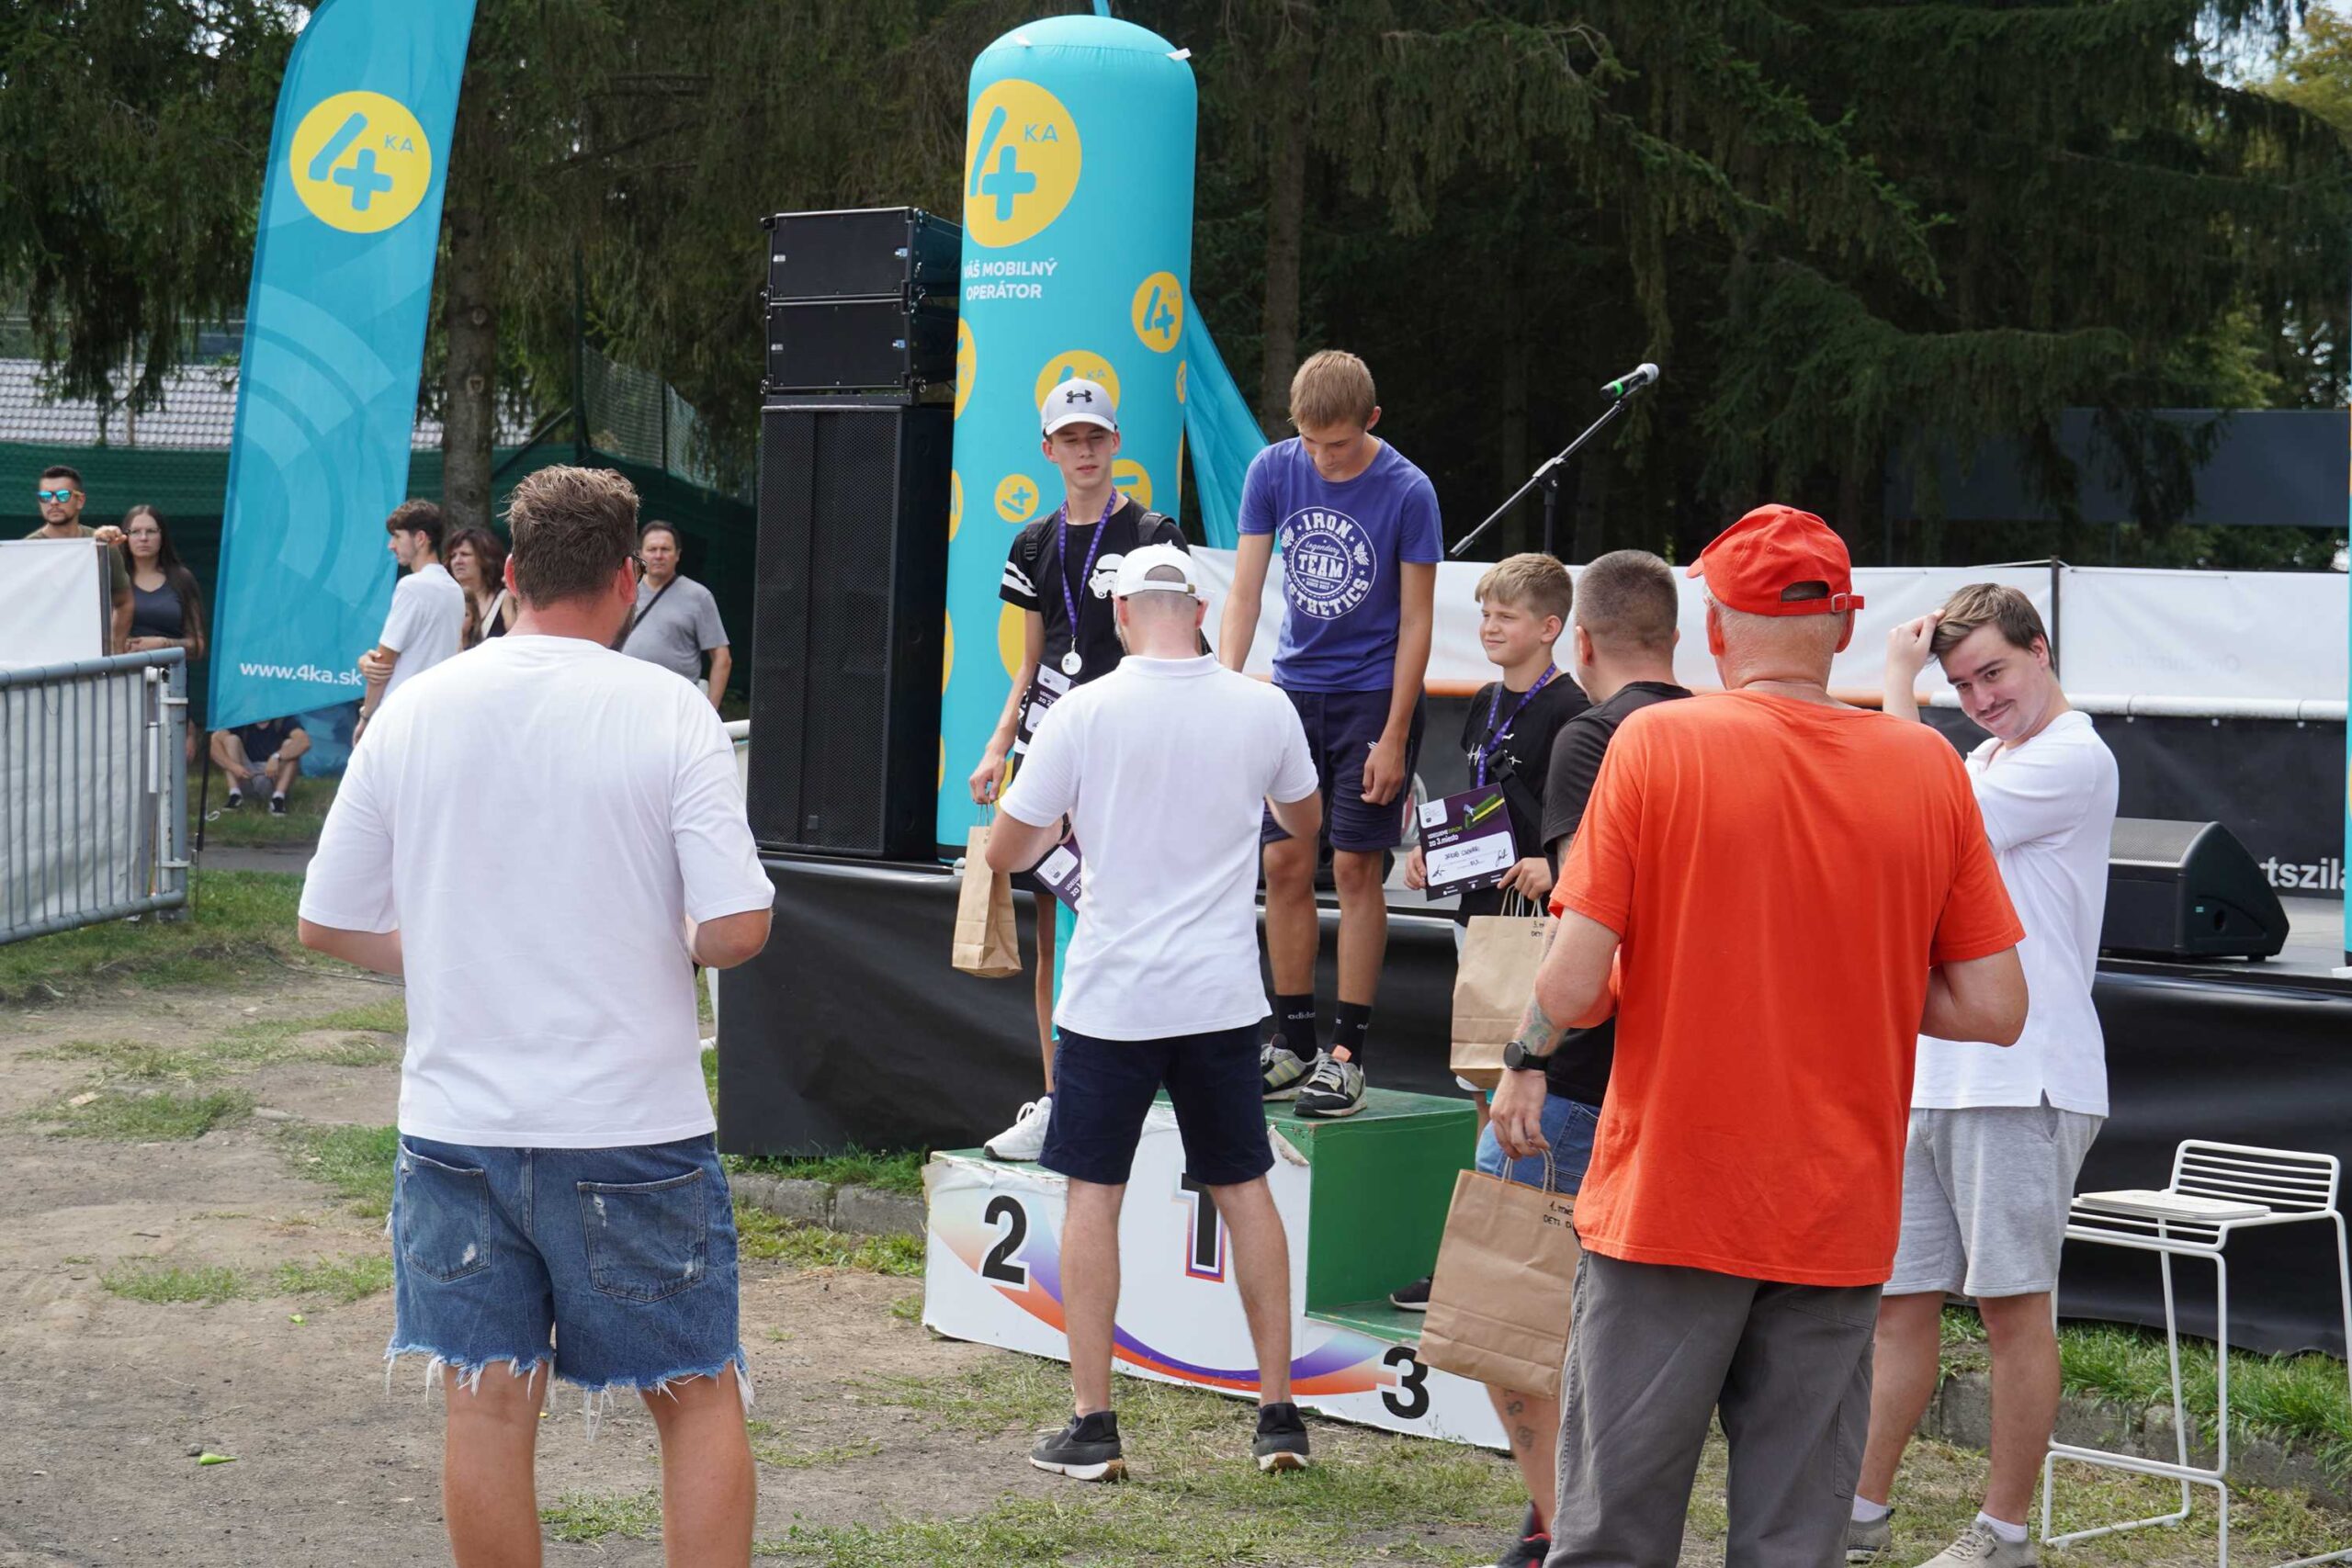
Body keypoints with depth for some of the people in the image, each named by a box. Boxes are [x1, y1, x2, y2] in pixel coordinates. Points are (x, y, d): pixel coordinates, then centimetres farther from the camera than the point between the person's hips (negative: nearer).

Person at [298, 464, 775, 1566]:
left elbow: (327, 923, 7)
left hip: (455, 1127, 3)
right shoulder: (667, 711, -9)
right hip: (633, 1131, -3)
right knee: (700, 1399, 10)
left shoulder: (411, 710, 1)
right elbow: (739, 926, -15)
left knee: (488, 1411, 9)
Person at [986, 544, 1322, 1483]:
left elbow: (1005, 854, -1)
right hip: (1223, 996, 2)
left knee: (1093, 1195, 6)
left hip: (1112, 997, -2)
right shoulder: (1263, 711, -1)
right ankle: (1279, 1414, 14)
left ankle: (1091, 1424, 6)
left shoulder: (1084, 712, -8)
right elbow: (1305, 824, 20)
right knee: (1245, 1190, 12)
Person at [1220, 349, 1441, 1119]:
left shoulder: (1407, 492, -14)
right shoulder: (1273, 471, -4)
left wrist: (1393, 738, -12)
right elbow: (1245, 591, -3)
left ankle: (1347, 1054, 2)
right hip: (1296, 687, 4)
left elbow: (1416, 622, -9)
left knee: (1355, 869, -5)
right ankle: (1293, 1045, 14)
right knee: (1285, 865, 4)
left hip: (1373, 694, -4)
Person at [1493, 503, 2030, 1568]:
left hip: (1667, 1202, -2)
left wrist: (1525, 1062, 7)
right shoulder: (1930, 768, -1)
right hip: (1841, 1220, 3)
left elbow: (1576, 983, -13)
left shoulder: (1656, 744, -8)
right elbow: (1993, 1010, 0)